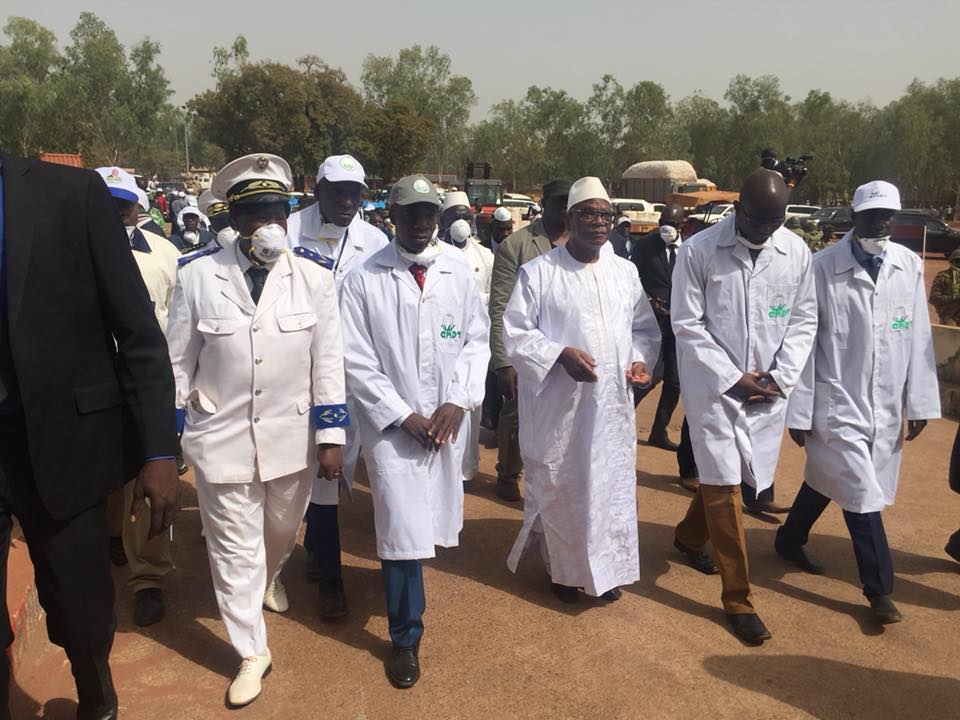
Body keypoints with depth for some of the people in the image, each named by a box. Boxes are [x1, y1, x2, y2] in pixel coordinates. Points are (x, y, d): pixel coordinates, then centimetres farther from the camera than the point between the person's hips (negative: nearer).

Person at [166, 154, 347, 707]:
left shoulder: (315, 279, -7)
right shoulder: (198, 275, -9)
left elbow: (328, 363, -3)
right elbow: (178, 362, -1)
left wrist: (331, 437, -3)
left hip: (293, 435, 2)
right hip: (222, 437, -1)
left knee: (282, 531, 23)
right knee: (235, 548, 8)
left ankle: (269, 577, 58)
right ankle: (252, 652, 28)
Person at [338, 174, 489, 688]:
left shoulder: (458, 272, 2)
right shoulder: (364, 280, -6)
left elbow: (477, 340, 6)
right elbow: (357, 360, -7)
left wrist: (458, 400, -6)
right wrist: (404, 416, -11)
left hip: (446, 420, 3)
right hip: (392, 422, -3)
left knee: (432, 520, 12)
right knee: (403, 527, -4)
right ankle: (405, 636, 16)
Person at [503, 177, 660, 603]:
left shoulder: (625, 272, 10)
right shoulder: (538, 272, -5)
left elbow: (645, 328, 17)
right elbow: (516, 332, -6)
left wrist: (640, 358, -3)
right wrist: (559, 354, -20)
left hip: (612, 403, 4)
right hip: (558, 405, -4)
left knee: (612, 485, 11)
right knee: (559, 488, 7)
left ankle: (607, 567, 30)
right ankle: (563, 568, 27)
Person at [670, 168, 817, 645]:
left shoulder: (796, 252, 0)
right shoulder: (700, 250, -10)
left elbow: (804, 321, 5)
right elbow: (687, 324, -10)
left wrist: (780, 378, -6)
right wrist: (732, 378, -12)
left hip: (768, 390, 4)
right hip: (714, 386, -4)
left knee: (726, 476, 16)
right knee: (724, 486, -2)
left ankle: (689, 536, 46)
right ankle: (738, 598, 11)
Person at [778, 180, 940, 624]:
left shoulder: (910, 266, 1)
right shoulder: (823, 268, -12)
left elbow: (918, 338, 5)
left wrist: (920, 402, 5)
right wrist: (800, 412, -8)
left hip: (886, 407, 5)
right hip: (837, 403, -4)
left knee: (826, 479, 19)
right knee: (862, 495, -1)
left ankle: (789, 541, 42)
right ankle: (879, 590, 16)